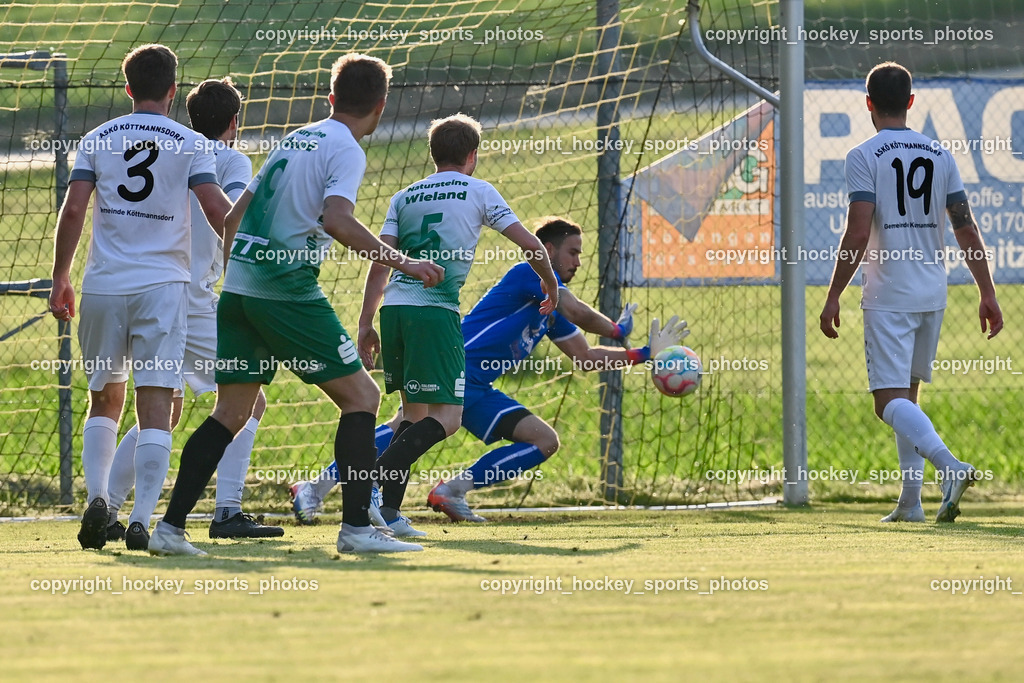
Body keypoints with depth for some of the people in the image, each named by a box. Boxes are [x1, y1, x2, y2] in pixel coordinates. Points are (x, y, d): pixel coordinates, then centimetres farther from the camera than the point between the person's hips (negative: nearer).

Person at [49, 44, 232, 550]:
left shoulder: (98, 139, 6)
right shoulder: (190, 145, 1)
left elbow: (72, 210, -1)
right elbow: (217, 210, -7)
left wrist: (60, 279, 7)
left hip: (103, 284, 2)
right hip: (162, 284, -2)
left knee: (104, 399, 16)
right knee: (155, 404, -3)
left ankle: (97, 498, -2)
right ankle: (142, 518, -11)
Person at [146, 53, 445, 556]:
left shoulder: (293, 140, 19)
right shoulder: (345, 150, -5)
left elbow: (234, 216, 23)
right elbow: (337, 220, -22)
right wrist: (402, 262, -18)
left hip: (238, 286, 8)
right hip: (287, 291, -8)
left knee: (231, 412, 10)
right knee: (360, 396, 1)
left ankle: (170, 527, 4)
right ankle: (356, 528, -5)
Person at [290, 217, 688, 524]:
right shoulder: (533, 272, -2)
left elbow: (583, 358, 29)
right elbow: (577, 313, -15)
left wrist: (644, 354, 24)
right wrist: (616, 330, 2)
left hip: (477, 391, 10)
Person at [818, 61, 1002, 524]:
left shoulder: (864, 157, -8)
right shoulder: (939, 155, 8)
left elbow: (858, 234, -15)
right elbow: (967, 231, 6)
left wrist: (834, 296, -9)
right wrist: (987, 294, 10)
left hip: (887, 296, -6)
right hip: (932, 294, 6)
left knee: (891, 402, -9)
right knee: (907, 395, 17)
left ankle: (950, 467, -31)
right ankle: (911, 499, 14)